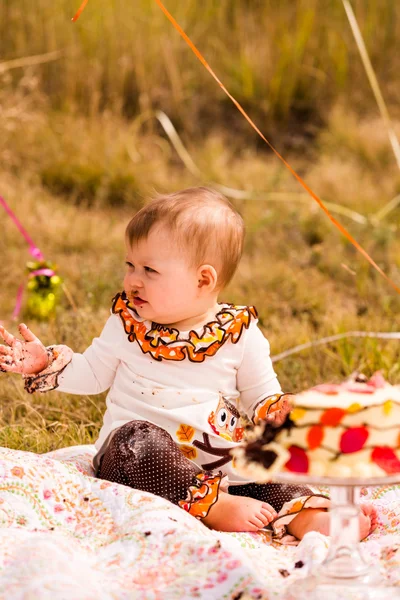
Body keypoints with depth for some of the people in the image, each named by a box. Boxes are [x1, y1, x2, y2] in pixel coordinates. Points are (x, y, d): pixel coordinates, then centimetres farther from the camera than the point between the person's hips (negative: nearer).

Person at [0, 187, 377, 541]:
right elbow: (93, 374, 15)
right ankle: (215, 505, -39)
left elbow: (261, 396, 6)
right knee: (139, 439, -34)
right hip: (137, 459, -1)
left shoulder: (240, 333, 0)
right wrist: (46, 364, 0)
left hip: (218, 458, 1)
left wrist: (280, 413, -17)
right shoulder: (127, 322, 4)